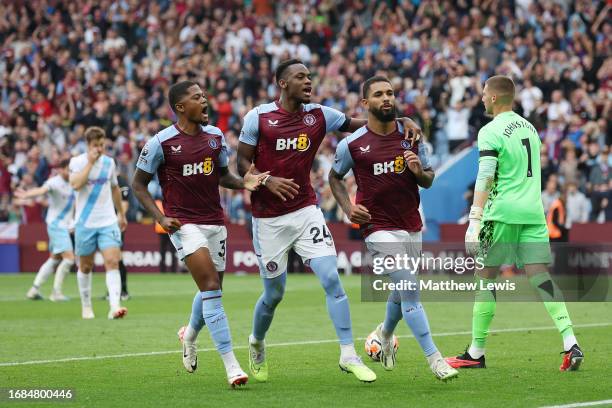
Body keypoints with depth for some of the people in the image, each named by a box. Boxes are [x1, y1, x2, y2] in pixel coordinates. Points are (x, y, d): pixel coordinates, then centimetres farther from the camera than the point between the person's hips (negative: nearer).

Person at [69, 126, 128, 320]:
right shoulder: (77, 162, -5)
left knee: (112, 262, -14)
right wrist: (90, 162, -20)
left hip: (108, 222, 2)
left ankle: (115, 306, -24)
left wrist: (121, 214, 25)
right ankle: (86, 306, 25)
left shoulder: (109, 162, 6)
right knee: (85, 266, 9)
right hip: (85, 223, -2)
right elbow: (76, 184, -23)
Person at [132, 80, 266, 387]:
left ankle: (190, 337, 47)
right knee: (211, 288, -18)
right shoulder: (161, 142, -8)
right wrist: (161, 217, -12)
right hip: (184, 223, -6)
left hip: (214, 222, 6)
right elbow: (138, 184, 0)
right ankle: (231, 365, -21)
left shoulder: (215, 136, 7)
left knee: (211, 290, 15)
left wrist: (243, 183, -2)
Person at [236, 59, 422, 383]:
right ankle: (256, 344, 36)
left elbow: (361, 123, 8)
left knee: (331, 279, -13)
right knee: (274, 293, 6)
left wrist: (403, 121, -7)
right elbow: (242, 163, -2)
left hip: (306, 211, 2)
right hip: (269, 219, -2)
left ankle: (348, 355, -9)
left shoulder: (319, 116, 2)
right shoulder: (258, 117, -6)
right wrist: (267, 180, -21)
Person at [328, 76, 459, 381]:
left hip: (412, 227, 5)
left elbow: (429, 180, 10)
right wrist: (348, 208, -4)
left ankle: (385, 334, 48)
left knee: (402, 292, 18)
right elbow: (335, 177, 11)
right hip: (379, 227, -5)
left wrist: (419, 171, -12)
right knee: (409, 289, -16)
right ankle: (433, 358, -13)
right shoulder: (352, 144, -6)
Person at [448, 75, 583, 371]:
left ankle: (476, 353, 8)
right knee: (541, 278, 0)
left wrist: (475, 221, -21)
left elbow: (485, 177, -17)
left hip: (503, 213, -6)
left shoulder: (491, 132, -8)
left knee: (485, 277, 4)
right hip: (533, 212, 6)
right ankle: (570, 344, -14)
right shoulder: (529, 127, 16)